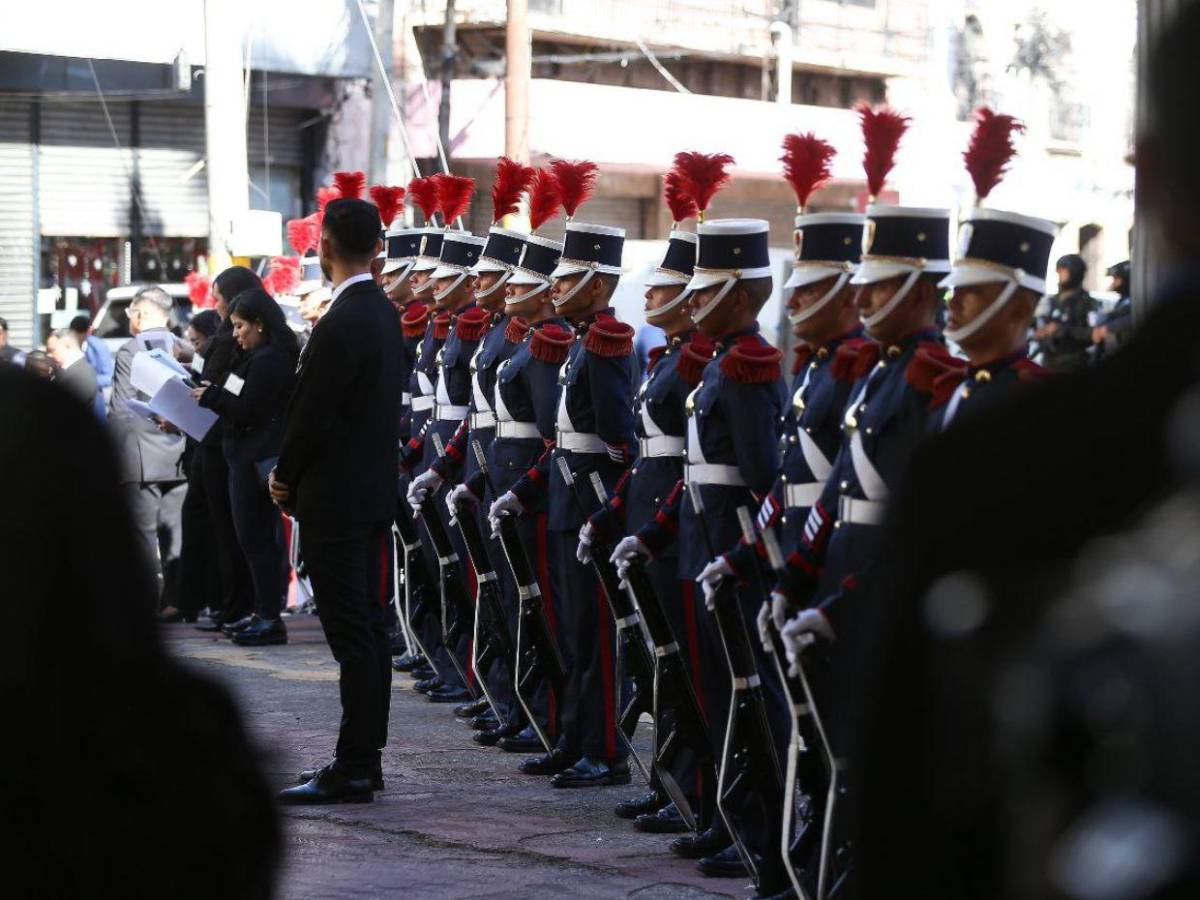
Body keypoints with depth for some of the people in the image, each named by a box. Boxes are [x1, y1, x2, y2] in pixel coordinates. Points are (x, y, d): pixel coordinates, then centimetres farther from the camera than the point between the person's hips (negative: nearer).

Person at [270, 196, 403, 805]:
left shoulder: (341, 325, -19)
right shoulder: (384, 313, 10)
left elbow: (312, 413, -16)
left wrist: (286, 477, 0)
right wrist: (292, 472, 14)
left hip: (335, 499, -10)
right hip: (375, 493, 10)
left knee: (352, 634, -7)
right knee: (368, 628, 12)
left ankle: (351, 771, -5)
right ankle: (366, 759, 19)